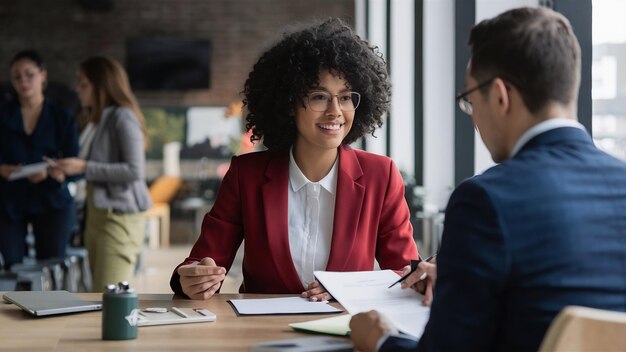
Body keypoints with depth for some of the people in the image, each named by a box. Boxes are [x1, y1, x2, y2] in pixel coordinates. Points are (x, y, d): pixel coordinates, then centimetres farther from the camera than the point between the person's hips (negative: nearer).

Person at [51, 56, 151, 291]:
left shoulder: (122, 117, -11)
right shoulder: (99, 121, 15)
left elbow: (135, 170, -19)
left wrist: (84, 167, -17)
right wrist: (67, 170, 6)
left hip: (119, 217, -9)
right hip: (97, 216, 9)